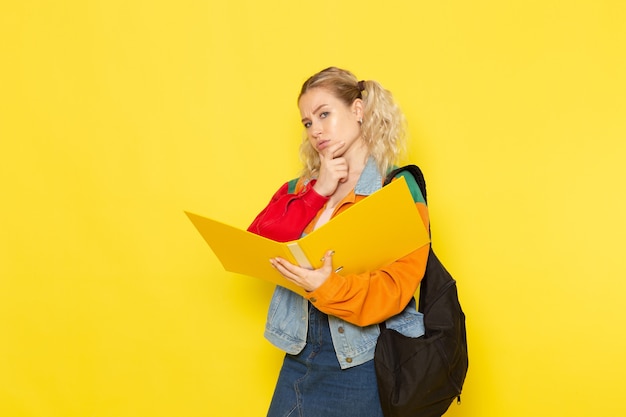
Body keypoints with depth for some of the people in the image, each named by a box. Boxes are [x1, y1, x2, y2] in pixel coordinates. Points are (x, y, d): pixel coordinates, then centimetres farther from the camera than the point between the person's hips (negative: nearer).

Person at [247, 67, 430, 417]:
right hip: (301, 352, 5)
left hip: (362, 360, -4)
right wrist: (318, 193, -10)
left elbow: (395, 289, -17)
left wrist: (327, 287, -33)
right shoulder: (305, 185, 9)